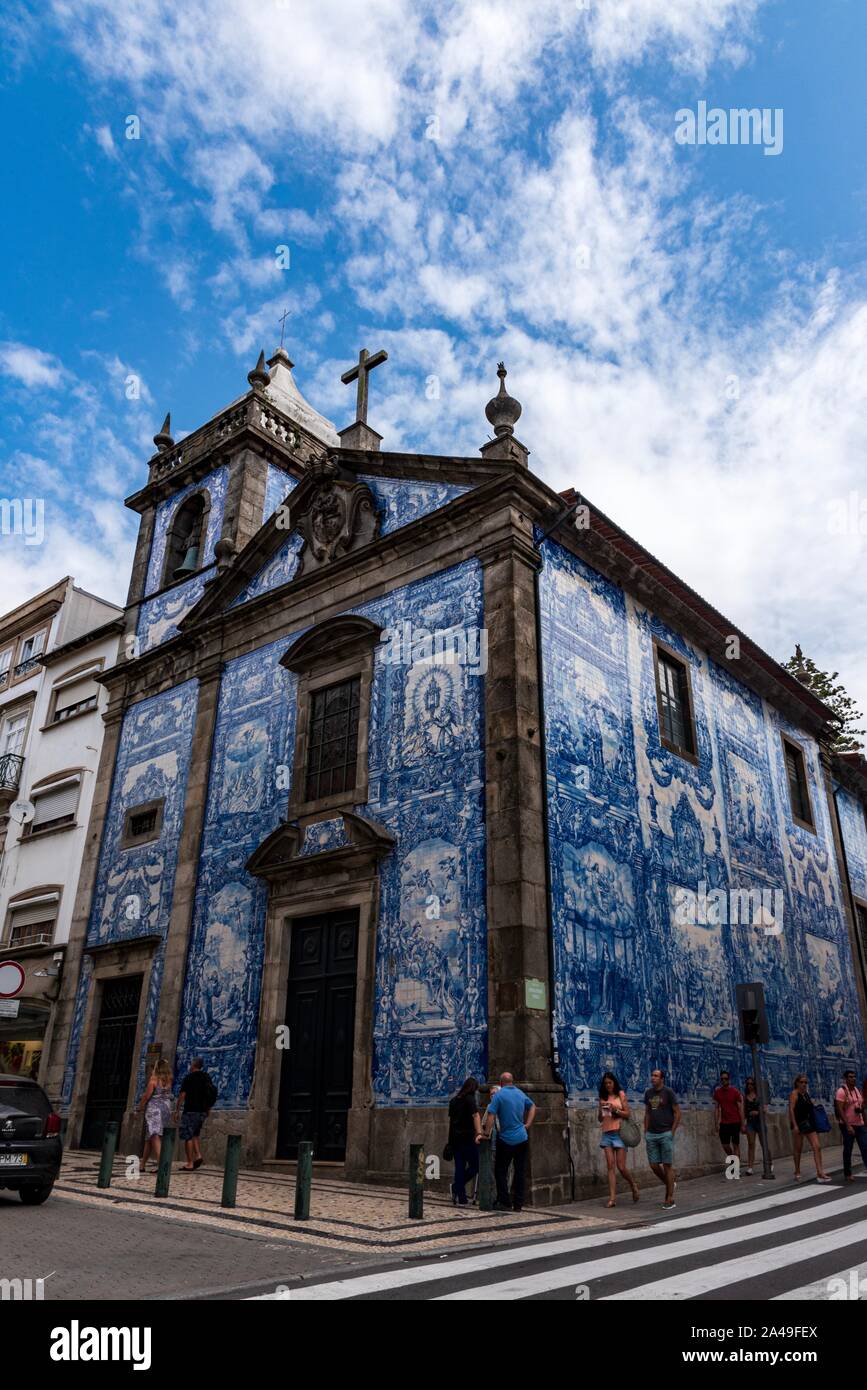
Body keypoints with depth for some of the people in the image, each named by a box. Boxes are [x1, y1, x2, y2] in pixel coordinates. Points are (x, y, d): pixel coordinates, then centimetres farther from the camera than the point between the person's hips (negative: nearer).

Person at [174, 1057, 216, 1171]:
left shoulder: (189, 1078, -7)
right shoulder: (207, 1078, 12)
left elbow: (182, 1095, -11)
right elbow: (212, 1095, 16)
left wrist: (177, 1110, -5)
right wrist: (208, 1109, 23)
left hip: (191, 1110, -6)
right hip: (203, 1111, 6)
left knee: (188, 1136, 0)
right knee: (194, 1134, 20)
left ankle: (189, 1164, -2)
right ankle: (198, 1155, 3)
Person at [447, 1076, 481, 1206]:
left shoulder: (453, 1100, 16)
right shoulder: (470, 1099, -6)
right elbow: (475, 1116, -18)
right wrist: (479, 1133, -28)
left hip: (454, 1138, 7)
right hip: (467, 1137, -7)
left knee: (459, 1167, 9)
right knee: (475, 1165, 3)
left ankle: (460, 1199, 7)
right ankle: (457, 1187, -6)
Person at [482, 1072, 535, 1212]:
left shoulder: (499, 1095, -9)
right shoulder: (521, 1094, 9)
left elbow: (491, 1115, -16)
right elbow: (532, 1107, 24)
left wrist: (486, 1134, -11)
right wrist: (528, 1125, 20)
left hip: (506, 1140, -5)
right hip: (522, 1139, 5)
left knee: (500, 1171, 7)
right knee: (520, 1172, 10)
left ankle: (505, 1203, 4)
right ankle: (518, 1204, 12)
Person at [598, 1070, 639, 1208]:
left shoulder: (621, 1095, 2)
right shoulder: (603, 1098, 13)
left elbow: (627, 1114, -1)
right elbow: (599, 1119, 15)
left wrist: (615, 1110, -17)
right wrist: (601, 1109, -5)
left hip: (619, 1132, -3)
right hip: (606, 1134, 3)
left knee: (621, 1166, -4)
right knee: (611, 1166, -4)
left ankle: (634, 1185, 24)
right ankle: (612, 1198, -3)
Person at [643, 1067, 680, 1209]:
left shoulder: (668, 1092, -6)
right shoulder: (648, 1093, 9)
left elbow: (677, 1113, -5)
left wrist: (672, 1132, -9)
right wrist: (646, 1131, 10)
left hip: (665, 1134, -5)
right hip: (651, 1134, 5)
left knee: (667, 1165, -1)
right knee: (654, 1165, 4)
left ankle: (670, 1199, 6)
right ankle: (669, 1185, 29)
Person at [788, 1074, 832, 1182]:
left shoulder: (806, 1093, 11)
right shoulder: (794, 1094, -10)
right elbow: (791, 1110, -16)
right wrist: (794, 1125, -23)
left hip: (809, 1123, 6)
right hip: (799, 1123, -6)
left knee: (817, 1147, -6)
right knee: (798, 1149, 5)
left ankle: (820, 1173, -7)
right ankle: (797, 1173, 18)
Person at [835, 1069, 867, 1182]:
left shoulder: (857, 1090, 10)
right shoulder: (842, 1091, -12)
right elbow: (840, 1110, -17)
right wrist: (848, 1125, -22)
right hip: (848, 1125, -6)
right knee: (848, 1150, 3)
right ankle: (847, 1174, 14)